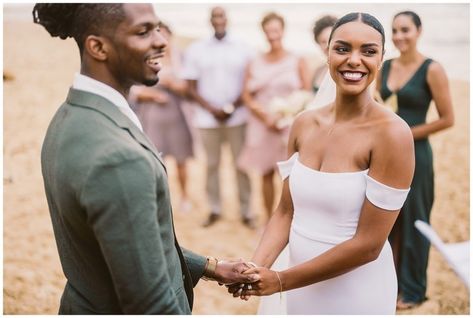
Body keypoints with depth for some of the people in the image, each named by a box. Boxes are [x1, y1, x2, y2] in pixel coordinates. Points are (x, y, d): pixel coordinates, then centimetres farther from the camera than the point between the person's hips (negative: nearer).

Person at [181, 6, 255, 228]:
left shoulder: (242, 49, 3)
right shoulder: (196, 49, 4)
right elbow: (192, 88, 3)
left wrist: (232, 108, -8)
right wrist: (212, 109, -8)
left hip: (236, 117, 0)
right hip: (207, 118, 1)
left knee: (241, 164, 1)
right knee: (211, 165, 5)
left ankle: (246, 211, 7)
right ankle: (214, 210, 14)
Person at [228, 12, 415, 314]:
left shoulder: (392, 133, -18)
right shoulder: (303, 124, -1)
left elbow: (368, 244, -19)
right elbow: (285, 211, 3)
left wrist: (280, 281, -15)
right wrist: (255, 270, -13)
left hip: (357, 294, -5)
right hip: (302, 288, 5)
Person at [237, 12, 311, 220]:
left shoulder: (297, 61, 4)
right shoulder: (255, 64, 8)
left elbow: (308, 94, 2)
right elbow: (247, 96, 6)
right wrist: (266, 116, -9)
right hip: (262, 126, 2)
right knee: (266, 174, 5)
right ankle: (269, 220, 16)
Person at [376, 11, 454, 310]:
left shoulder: (432, 69, -10)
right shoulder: (385, 67, 6)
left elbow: (447, 119, -10)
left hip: (414, 154, -5)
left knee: (413, 221, 6)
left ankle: (412, 290, 20)